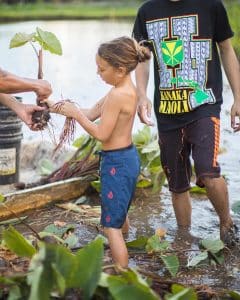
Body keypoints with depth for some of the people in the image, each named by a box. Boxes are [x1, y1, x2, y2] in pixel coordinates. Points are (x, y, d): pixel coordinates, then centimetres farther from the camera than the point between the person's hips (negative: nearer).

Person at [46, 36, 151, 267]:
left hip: (116, 163, -10)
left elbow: (101, 133, -21)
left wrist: (75, 113, -13)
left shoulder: (117, 95, -23)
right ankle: (122, 266, 44)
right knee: (120, 216, 26)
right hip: (127, 157, 10)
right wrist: (58, 108, 4)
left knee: (111, 226, -4)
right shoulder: (127, 90, 7)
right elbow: (91, 114, 10)